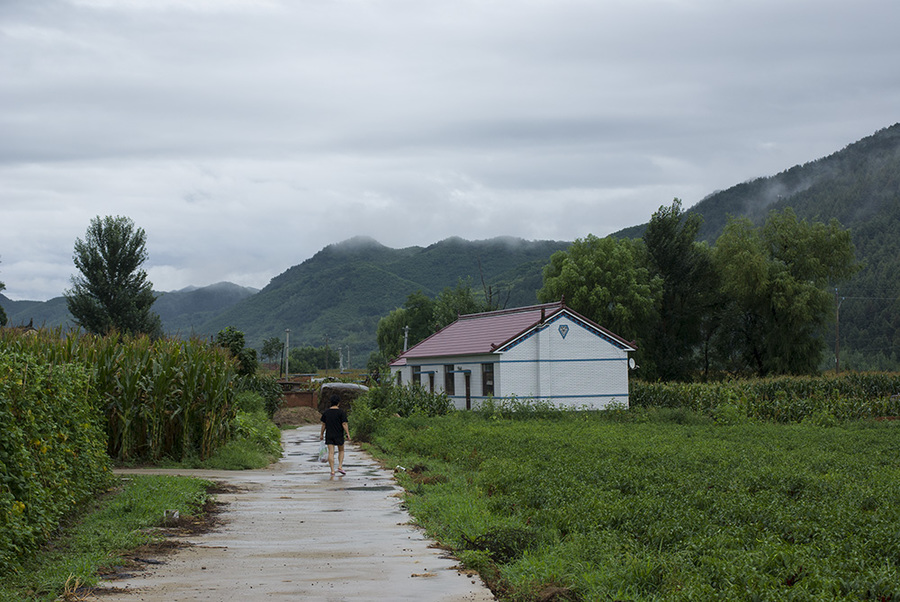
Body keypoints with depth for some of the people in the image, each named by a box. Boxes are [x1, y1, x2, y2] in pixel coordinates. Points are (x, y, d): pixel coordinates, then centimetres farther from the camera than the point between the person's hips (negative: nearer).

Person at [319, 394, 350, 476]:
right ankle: (340, 467, 3)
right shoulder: (341, 412, -8)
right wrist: (348, 434, -6)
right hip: (339, 435, -2)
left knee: (331, 452, 1)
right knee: (341, 451, 17)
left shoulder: (326, 412, 3)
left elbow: (323, 425, 6)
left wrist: (321, 434, 15)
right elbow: (344, 424, -11)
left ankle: (332, 471, -3)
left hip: (329, 435, 2)